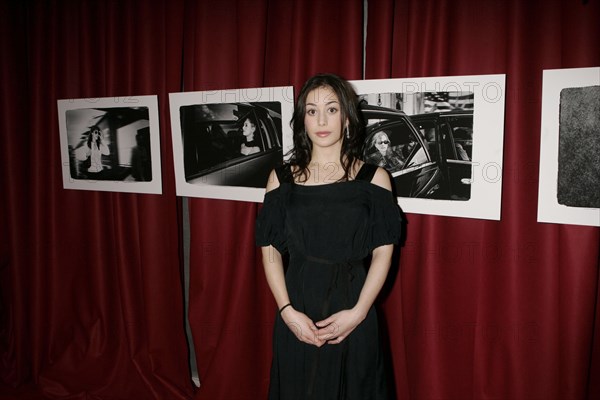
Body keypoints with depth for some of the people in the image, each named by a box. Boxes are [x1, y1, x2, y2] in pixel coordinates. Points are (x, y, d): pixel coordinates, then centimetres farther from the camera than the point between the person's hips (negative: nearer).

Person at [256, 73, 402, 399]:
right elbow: (270, 251, 0)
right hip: (296, 316, 1)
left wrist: (358, 312, -13)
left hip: (353, 315, -1)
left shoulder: (373, 178, -1)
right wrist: (287, 311, -10)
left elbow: (383, 253, -4)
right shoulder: (282, 178, 2)